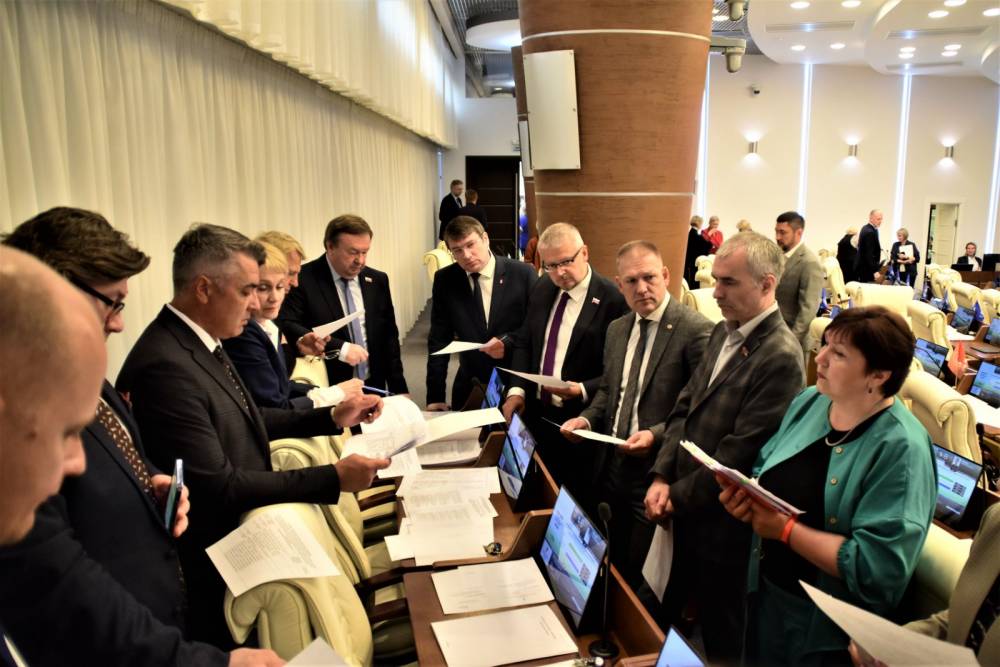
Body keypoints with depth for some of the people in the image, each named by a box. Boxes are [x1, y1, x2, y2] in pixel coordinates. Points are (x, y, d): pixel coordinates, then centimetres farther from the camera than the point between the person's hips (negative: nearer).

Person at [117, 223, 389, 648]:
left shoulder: (199, 341, 1)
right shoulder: (165, 367, -28)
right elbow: (219, 486, -26)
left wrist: (332, 417, 2)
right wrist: (334, 478, -26)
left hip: (241, 528, 8)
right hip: (213, 562, -8)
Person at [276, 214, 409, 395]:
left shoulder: (377, 281, 8)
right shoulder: (303, 279, -6)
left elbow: (389, 337, 11)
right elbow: (286, 326, -16)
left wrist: (399, 390, 7)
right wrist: (340, 348, -22)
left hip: (373, 389, 4)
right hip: (327, 392, -3)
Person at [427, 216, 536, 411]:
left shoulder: (523, 274, -9)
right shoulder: (444, 280, -3)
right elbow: (439, 341, -2)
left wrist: (508, 342, -21)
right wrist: (435, 397, -8)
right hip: (469, 388, 2)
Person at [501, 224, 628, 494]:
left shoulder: (613, 299, -16)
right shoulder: (541, 290, 5)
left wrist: (584, 390, -25)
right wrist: (516, 390, -2)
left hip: (578, 420, -5)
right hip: (536, 413, 6)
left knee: (575, 499, 10)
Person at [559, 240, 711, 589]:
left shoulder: (696, 330, -15)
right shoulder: (617, 329, 9)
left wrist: (657, 434, -26)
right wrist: (587, 418, 1)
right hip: (611, 466, 7)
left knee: (642, 578, 9)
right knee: (610, 569, 20)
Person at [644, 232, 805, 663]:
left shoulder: (780, 356, -23)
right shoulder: (723, 333, 6)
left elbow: (740, 453, -24)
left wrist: (678, 497, -14)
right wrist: (662, 477, -4)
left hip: (722, 524, -7)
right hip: (686, 512, 7)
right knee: (662, 615, 23)